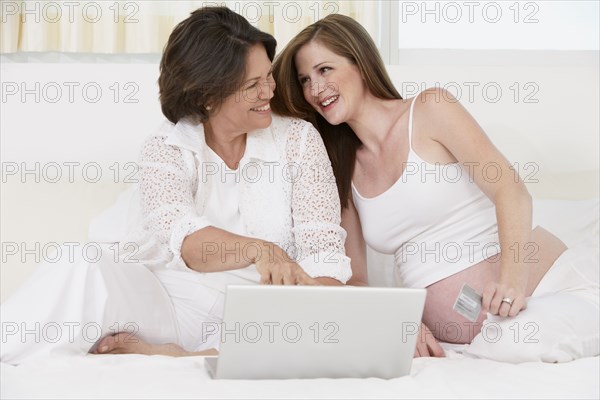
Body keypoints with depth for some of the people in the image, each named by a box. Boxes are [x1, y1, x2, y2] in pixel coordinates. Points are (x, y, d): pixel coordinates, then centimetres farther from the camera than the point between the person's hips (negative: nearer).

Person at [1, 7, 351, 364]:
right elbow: (179, 234, -18)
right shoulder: (167, 148, 2)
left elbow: (322, 247, -3)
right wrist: (257, 250, -38)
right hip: (167, 303, -1)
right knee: (90, 277, -31)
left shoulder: (298, 139, 5)